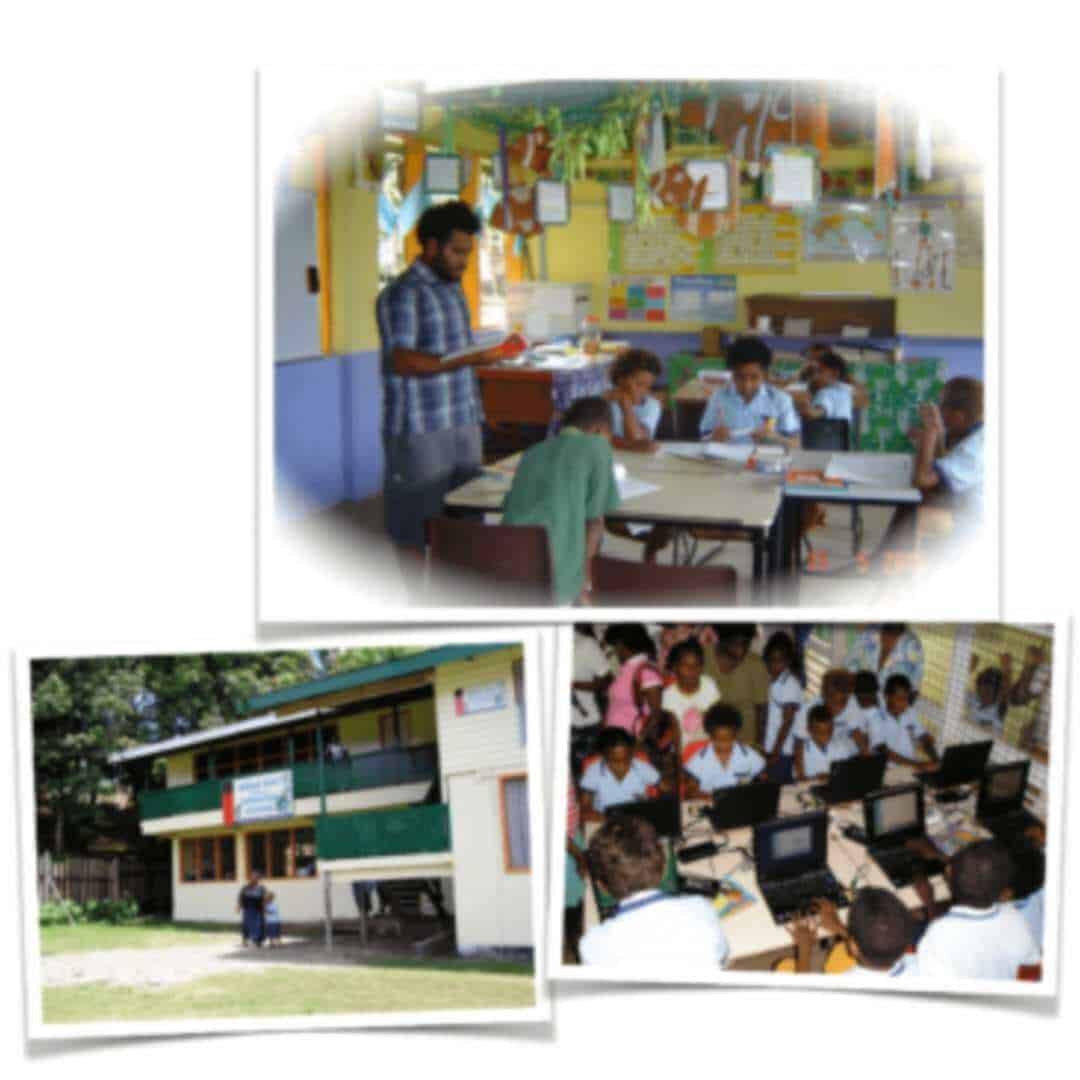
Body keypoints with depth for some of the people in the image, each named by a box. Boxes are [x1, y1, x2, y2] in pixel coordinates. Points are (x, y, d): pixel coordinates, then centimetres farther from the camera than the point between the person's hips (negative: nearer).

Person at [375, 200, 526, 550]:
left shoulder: (452, 288, 16)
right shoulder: (403, 293, -12)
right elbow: (401, 361, -21)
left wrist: (495, 350, 7)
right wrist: (472, 358, -27)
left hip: (463, 424, 9)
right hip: (421, 432, -8)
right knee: (421, 533, -2)